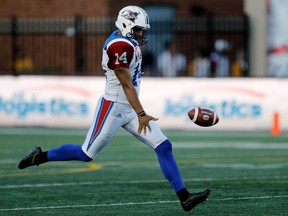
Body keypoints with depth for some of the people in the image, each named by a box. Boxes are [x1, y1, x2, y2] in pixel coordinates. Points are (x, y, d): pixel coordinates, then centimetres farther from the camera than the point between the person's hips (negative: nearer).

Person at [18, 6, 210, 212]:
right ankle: (39, 157, 21)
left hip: (129, 108, 10)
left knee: (164, 146, -1)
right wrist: (141, 115, -19)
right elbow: (127, 85, -21)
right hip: (113, 108, -10)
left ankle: (184, 197, -4)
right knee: (87, 154, 0)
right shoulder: (121, 46, -21)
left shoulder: (126, 41, 10)